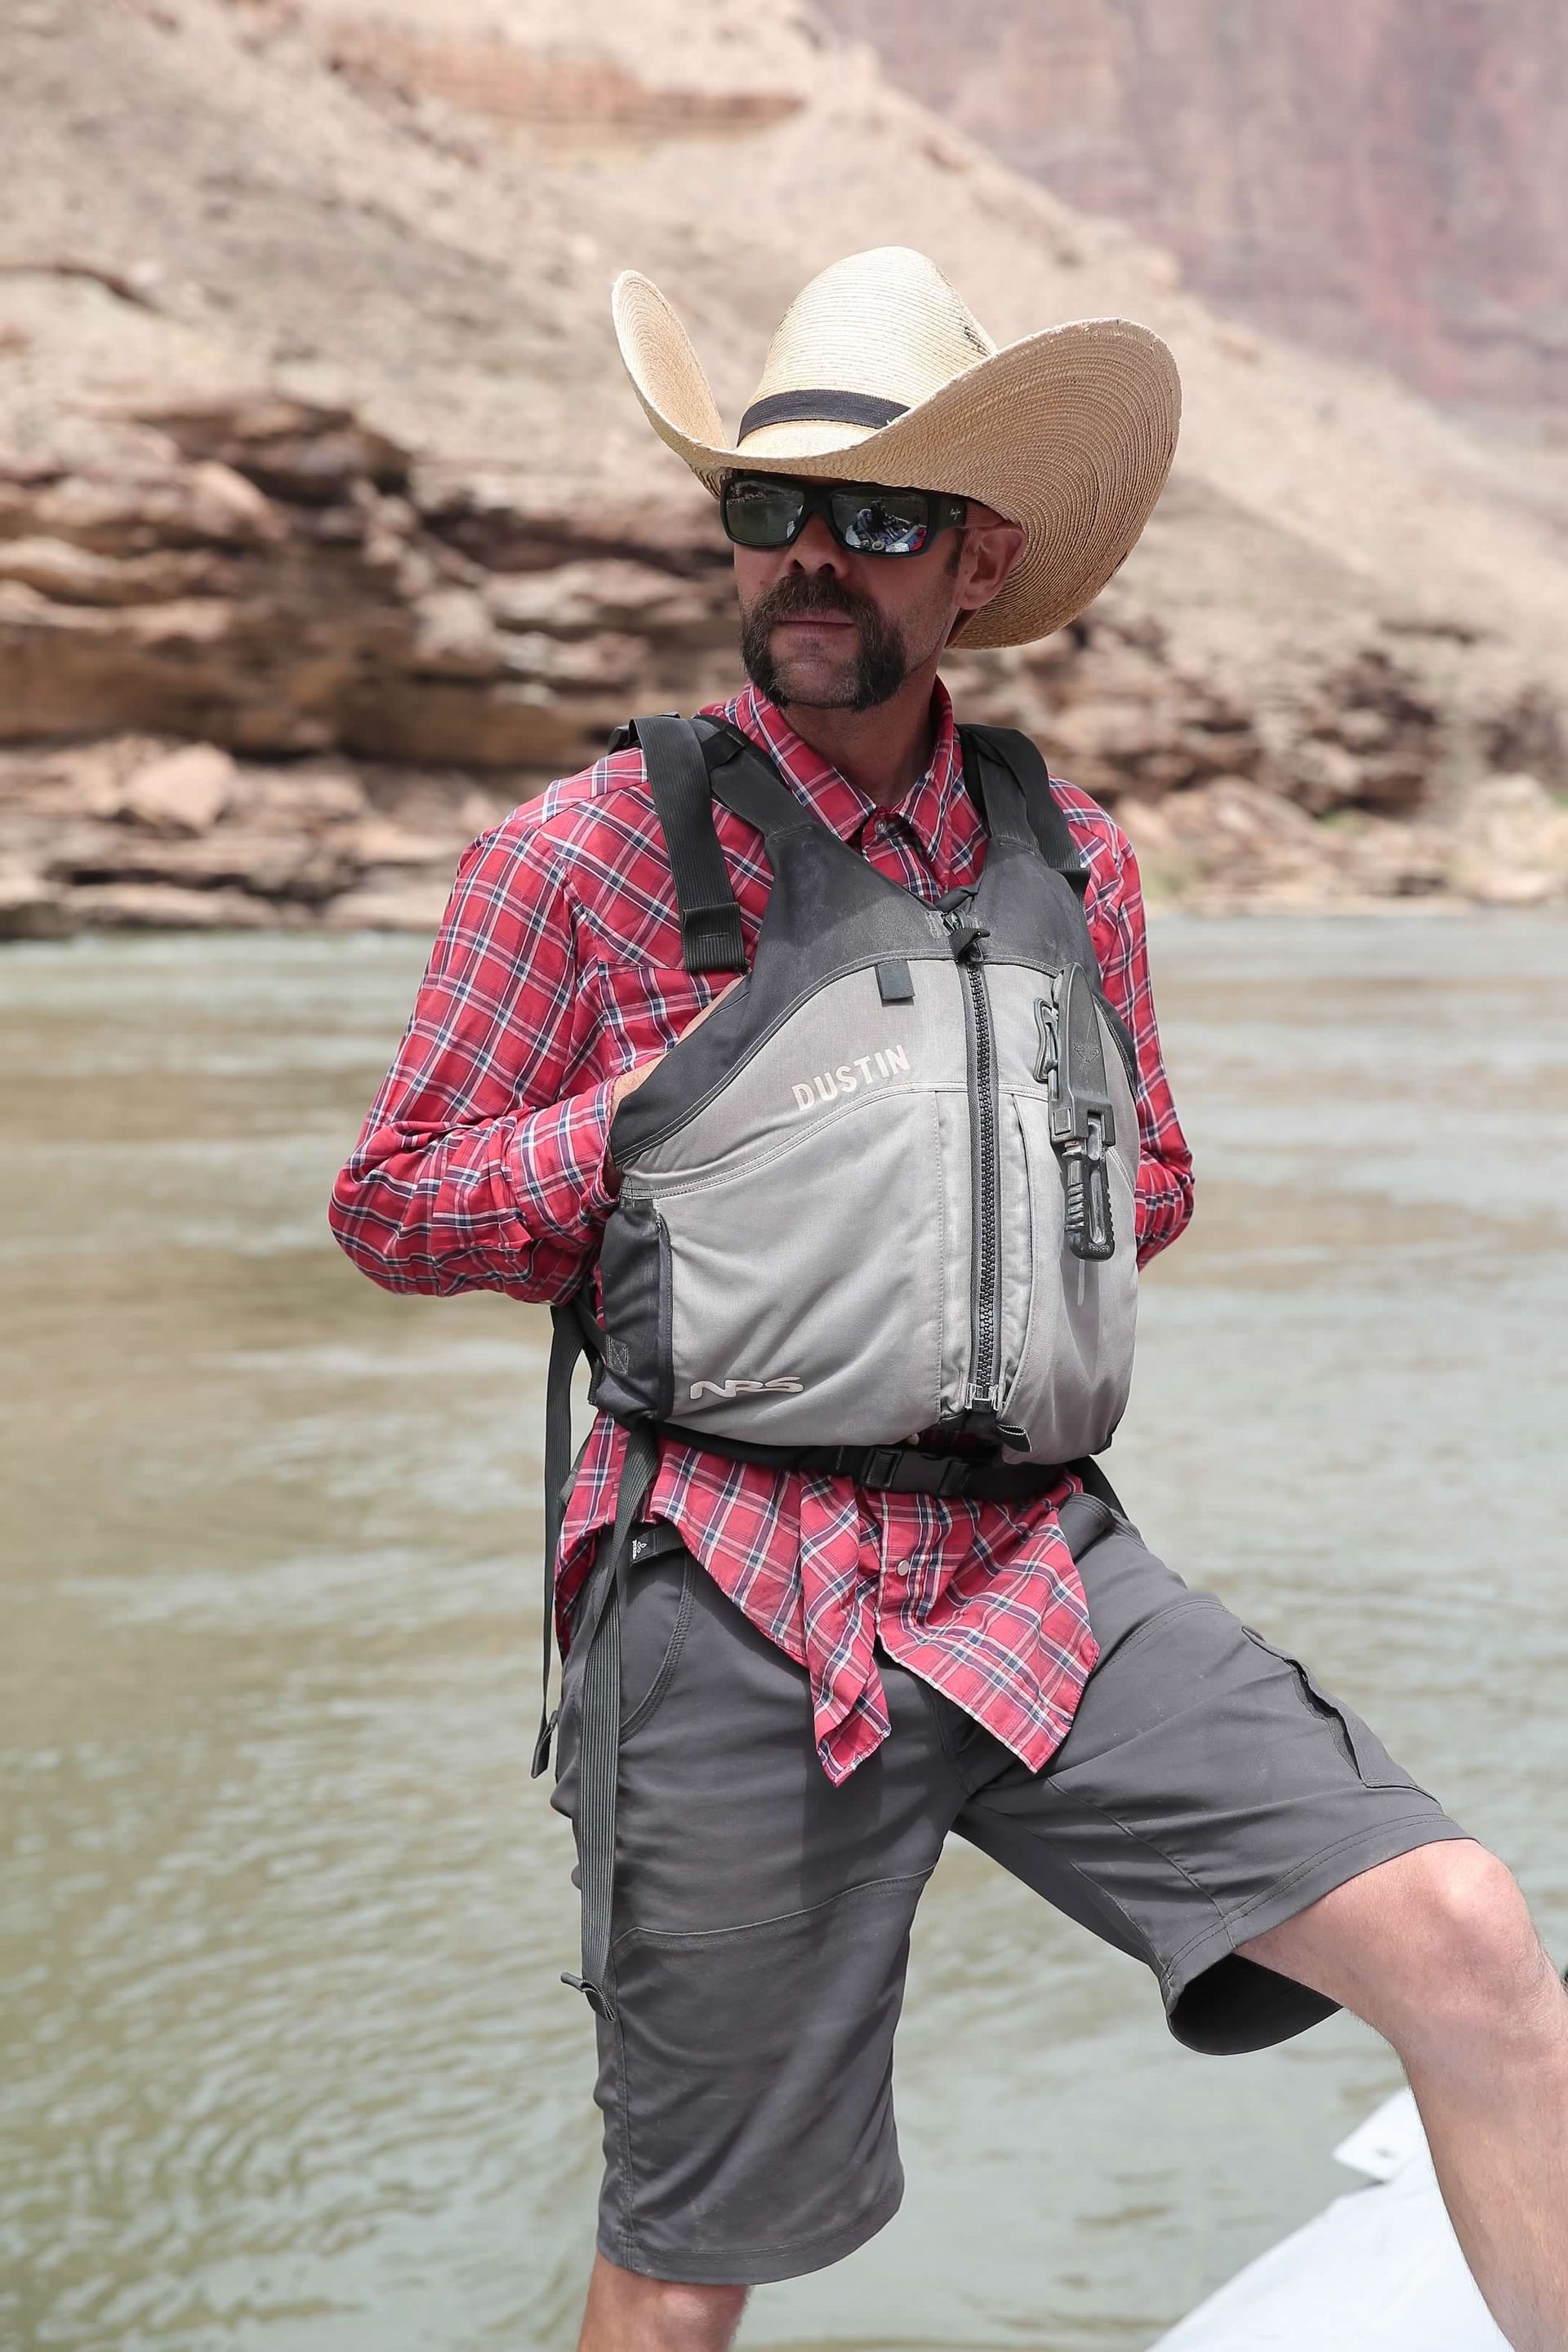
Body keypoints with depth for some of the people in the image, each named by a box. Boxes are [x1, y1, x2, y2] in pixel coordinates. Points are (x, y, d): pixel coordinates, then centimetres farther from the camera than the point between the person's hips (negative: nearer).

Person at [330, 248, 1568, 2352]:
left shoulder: (1065, 854, 9)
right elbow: (398, 1207, 3)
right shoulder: (589, 853, -2)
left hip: (1052, 1577, 3)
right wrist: (688, 1107, -8)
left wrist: (934, 1185, 1)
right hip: (739, 1607, -3)